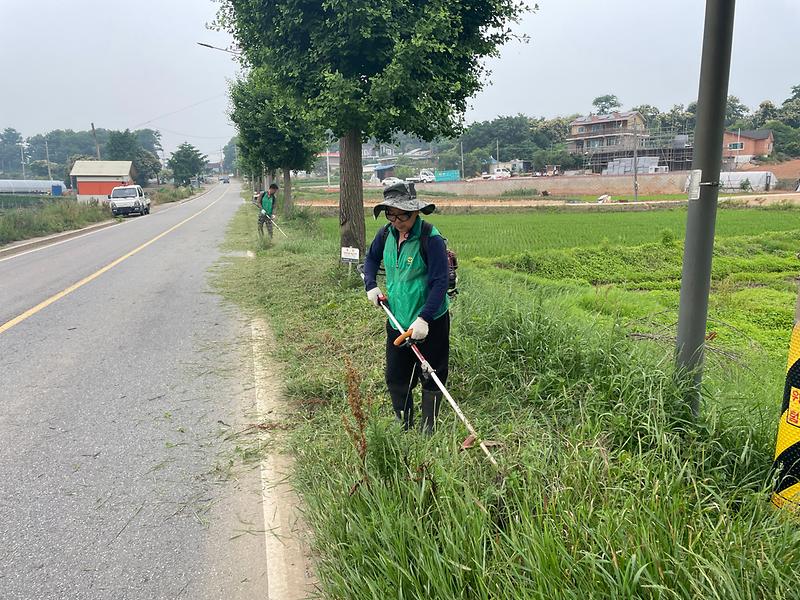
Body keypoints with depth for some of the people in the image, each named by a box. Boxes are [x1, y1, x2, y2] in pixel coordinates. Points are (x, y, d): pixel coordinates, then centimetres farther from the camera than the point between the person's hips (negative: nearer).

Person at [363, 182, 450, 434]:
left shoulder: (431, 238, -21)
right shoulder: (386, 233, -1)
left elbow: (439, 283, -23)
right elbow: (372, 258, 21)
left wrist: (424, 319, -29)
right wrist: (371, 286, 5)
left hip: (431, 322, -6)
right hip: (397, 319, 6)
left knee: (432, 378, 9)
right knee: (395, 379, 14)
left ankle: (428, 431, 26)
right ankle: (404, 429, 33)